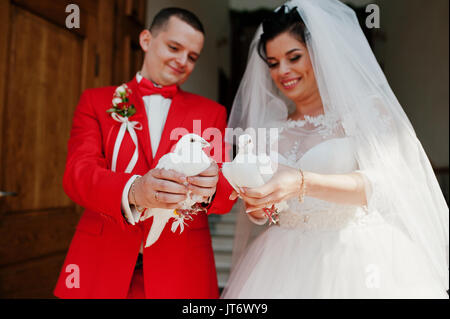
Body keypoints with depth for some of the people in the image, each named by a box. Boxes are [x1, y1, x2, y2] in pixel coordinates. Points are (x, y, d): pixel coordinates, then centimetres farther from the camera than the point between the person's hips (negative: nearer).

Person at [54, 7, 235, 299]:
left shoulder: (212, 113, 7)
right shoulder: (96, 101, 5)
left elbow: (227, 191, -2)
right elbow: (77, 173, -9)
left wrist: (209, 188, -26)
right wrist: (133, 191, -30)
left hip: (180, 272, 1)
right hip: (102, 266, 0)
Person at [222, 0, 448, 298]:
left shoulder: (367, 109, -5)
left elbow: (379, 183, -18)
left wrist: (302, 183, -32)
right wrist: (255, 205, -10)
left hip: (357, 262, -3)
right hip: (284, 263, 4)